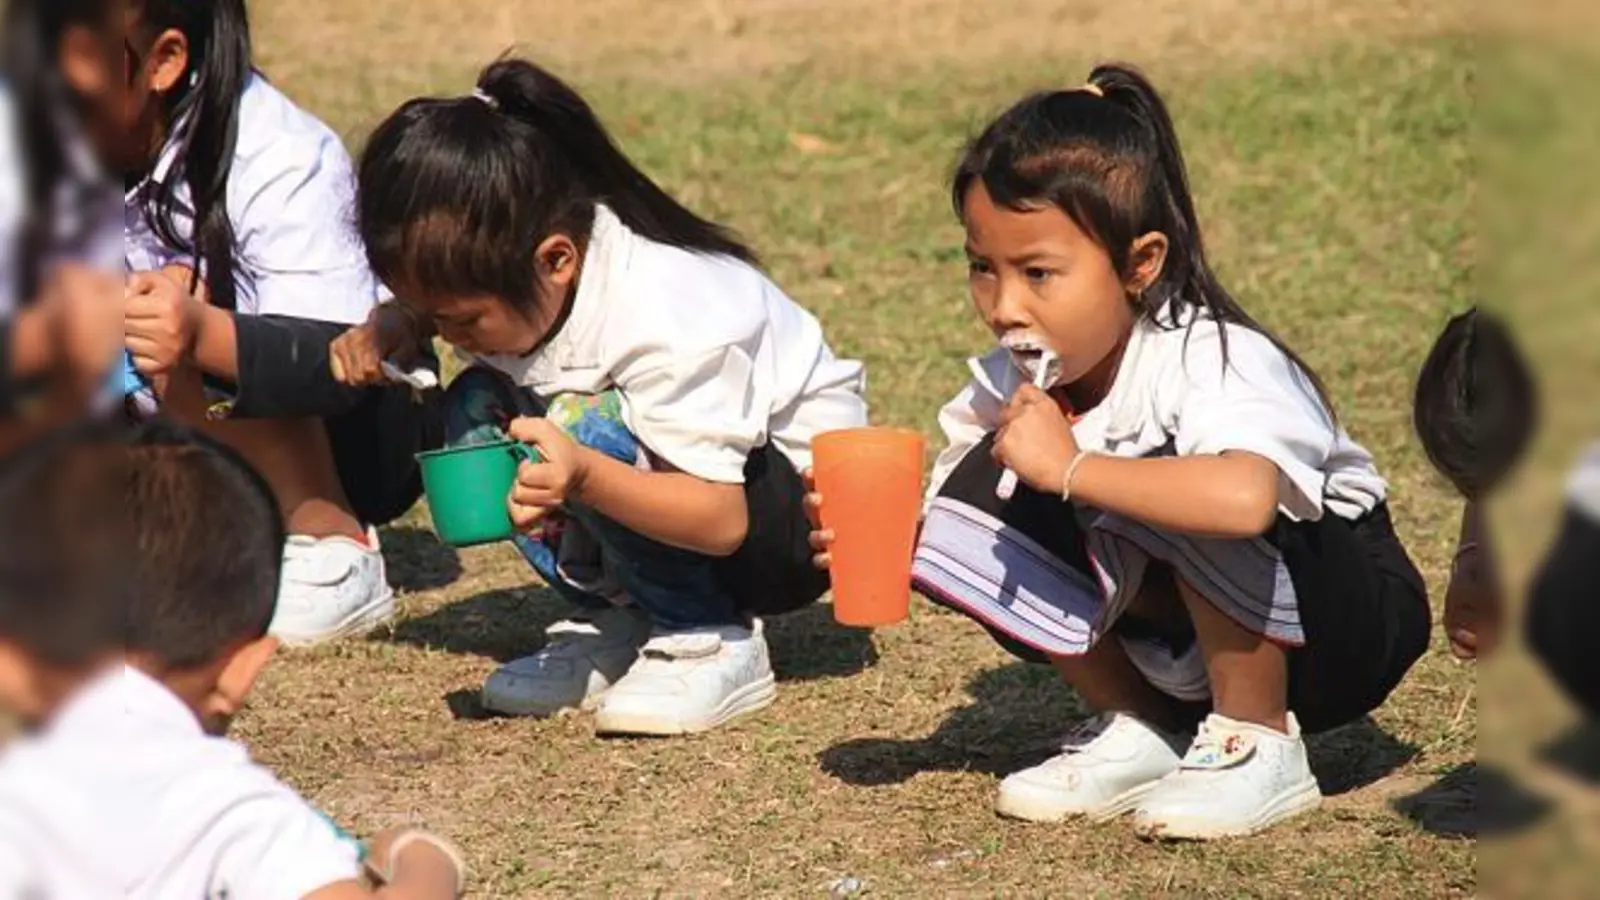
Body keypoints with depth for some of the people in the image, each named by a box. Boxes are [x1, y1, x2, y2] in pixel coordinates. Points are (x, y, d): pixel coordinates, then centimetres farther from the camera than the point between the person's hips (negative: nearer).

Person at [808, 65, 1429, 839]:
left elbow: (1245, 497, -53)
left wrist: (1070, 467, -44)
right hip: (1187, 654, 6)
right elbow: (945, 518, -6)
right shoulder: (1019, 383, -10)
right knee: (989, 494, -15)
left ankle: (1258, 746, -14)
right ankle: (1137, 729, 0)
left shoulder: (1213, 365, -31)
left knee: (1180, 492, -35)